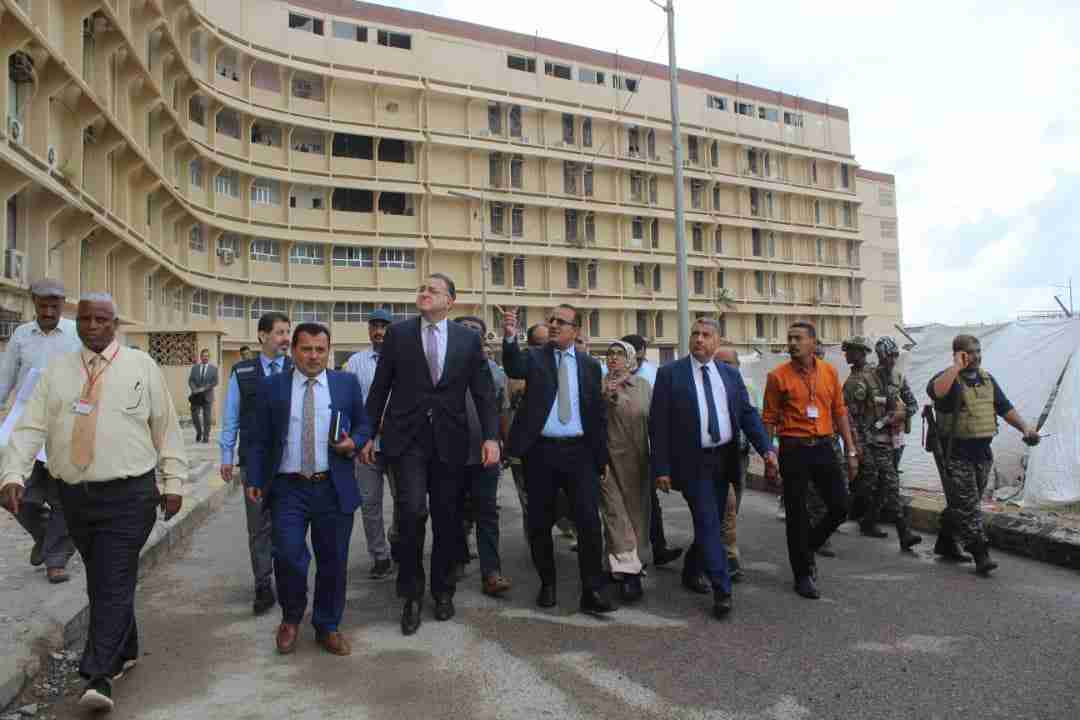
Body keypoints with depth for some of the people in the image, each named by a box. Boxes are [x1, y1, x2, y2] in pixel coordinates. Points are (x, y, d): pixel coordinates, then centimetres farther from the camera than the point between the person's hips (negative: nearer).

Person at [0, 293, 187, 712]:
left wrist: (173, 480, -1)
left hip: (128, 495, -4)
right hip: (74, 496, 4)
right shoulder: (57, 371, 7)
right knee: (98, 582, 17)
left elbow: (166, 426, 2)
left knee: (114, 584, -7)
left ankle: (99, 677, 0)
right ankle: (124, 652, 34)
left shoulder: (142, 366, 1)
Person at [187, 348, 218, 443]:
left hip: (207, 396, -1)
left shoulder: (213, 368, 4)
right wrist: (194, 389, -13)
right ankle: (199, 431, 19)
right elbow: (190, 380, 5)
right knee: (194, 415, -5)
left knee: (207, 417, 0)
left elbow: (215, 382, -3)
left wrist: (204, 388, -14)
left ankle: (206, 436, 7)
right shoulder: (194, 367, 11)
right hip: (196, 396, 1)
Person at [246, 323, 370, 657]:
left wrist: (353, 442, -9)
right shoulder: (271, 386, 4)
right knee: (288, 556, -8)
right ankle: (291, 619, 22)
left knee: (333, 561, 8)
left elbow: (363, 425, 12)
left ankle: (328, 627, 29)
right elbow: (259, 440, 5)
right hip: (288, 488, -1)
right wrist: (254, 480, -2)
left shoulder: (347, 383, 5)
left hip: (334, 489, 1)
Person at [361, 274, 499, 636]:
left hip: (449, 440, 1)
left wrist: (491, 436, -7)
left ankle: (442, 589, 29)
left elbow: (484, 391, 3)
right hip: (407, 438, -1)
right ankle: (411, 593, 9)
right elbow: (380, 387, 7)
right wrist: (368, 434, 5)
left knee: (446, 518, 9)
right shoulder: (398, 333, 4)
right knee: (412, 510, -13)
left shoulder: (469, 339, 5)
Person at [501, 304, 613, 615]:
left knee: (589, 521, -3)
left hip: (579, 451, 1)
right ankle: (547, 584, 25)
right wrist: (510, 336, -40)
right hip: (540, 451, 0)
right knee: (540, 523, 8)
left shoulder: (590, 365, 8)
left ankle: (592, 591, 7)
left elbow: (599, 414, 10)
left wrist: (601, 457, 6)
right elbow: (514, 368, -21)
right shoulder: (534, 357, 3)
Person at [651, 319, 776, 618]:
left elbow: (748, 414, 5)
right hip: (693, 462, -5)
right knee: (708, 524, -6)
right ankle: (722, 591, 3)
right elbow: (658, 423, -8)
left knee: (712, 523, 15)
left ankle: (691, 571, 37)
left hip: (724, 459, 5)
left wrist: (766, 449, -9)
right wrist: (661, 468, -12)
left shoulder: (731, 374, 8)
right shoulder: (670, 374, -6)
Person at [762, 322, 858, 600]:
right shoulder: (778, 376, -5)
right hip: (794, 450, -4)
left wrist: (851, 451, 8)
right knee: (797, 515, 4)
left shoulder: (829, 371, 5)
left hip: (823, 447, 4)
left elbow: (839, 412, 11)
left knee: (840, 506, 6)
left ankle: (807, 547, 31)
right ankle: (803, 575, 18)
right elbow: (769, 420, -3)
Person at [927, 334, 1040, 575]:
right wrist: (957, 366, -25)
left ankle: (945, 542, 29)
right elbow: (935, 391, -34)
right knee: (968, 506, -5)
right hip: (956, 453, -7)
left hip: (982, 452, 7)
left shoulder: (987, 379, 14)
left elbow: (1005, 407, 18)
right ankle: (981, 555, -2)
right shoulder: (950, 378, -10)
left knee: (962, 504, 16)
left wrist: (1024, 427, 4)